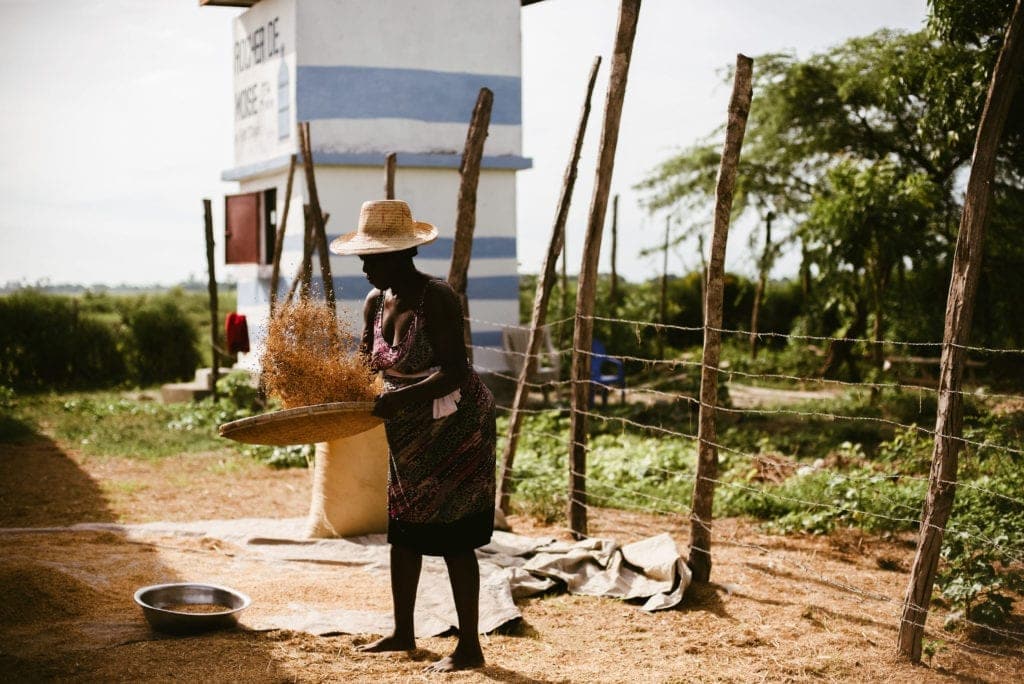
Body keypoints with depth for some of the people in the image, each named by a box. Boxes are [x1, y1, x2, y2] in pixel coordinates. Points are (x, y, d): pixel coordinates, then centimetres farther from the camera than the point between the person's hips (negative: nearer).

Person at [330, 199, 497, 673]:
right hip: (409, 433, 9)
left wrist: (397, 400, -39)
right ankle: (403, 633, 29)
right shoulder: (376, 302, 1)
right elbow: (368, 360, 15)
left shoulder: (436, 298, -24)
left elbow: (454, 373, -30)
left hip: (454, 426, -8)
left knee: (452, 537, -4)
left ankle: (470, 647, 7)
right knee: (402, 529, 15)